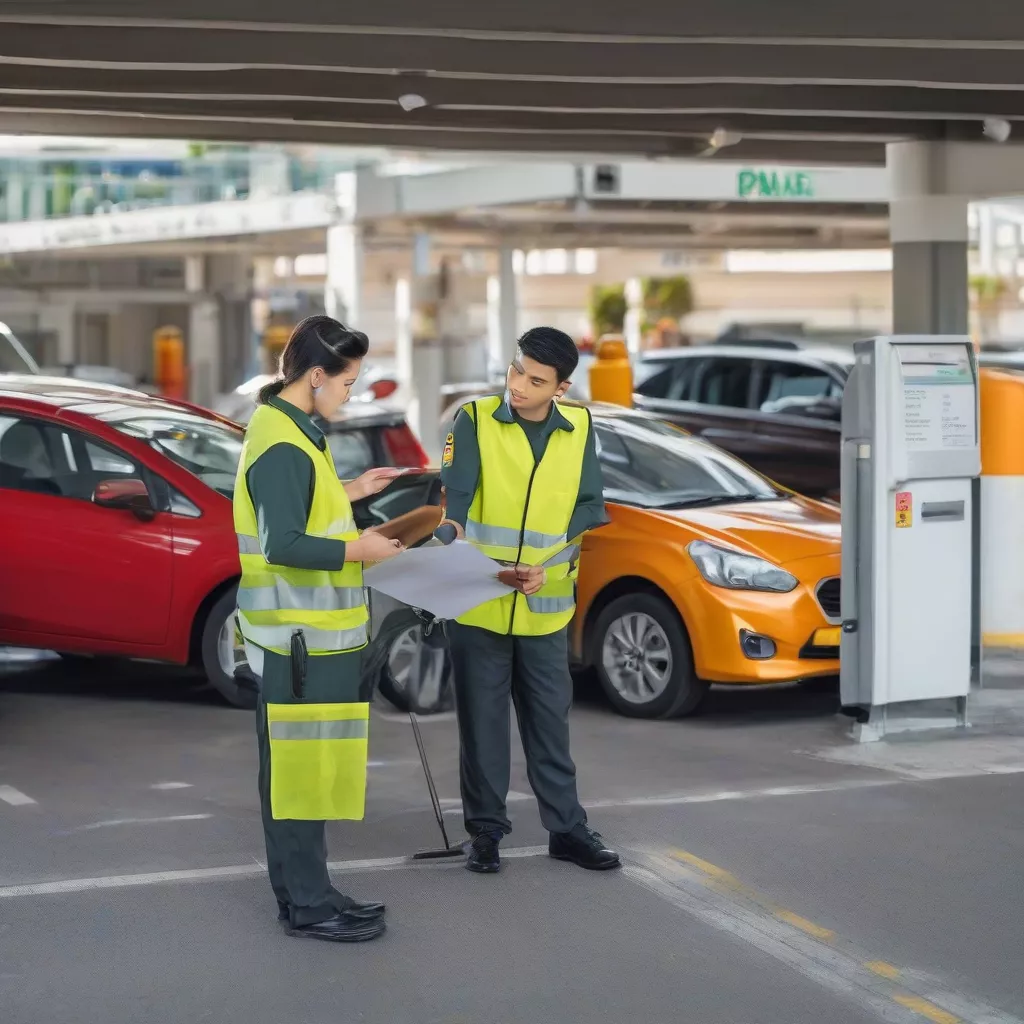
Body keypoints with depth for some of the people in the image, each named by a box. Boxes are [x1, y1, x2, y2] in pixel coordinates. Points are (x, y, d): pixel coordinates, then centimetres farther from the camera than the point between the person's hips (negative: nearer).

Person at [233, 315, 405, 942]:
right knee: (298, 769, -5)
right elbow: (283, 544, -24)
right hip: (298, 637, -11)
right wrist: (358, 549, -16)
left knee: (300, 767, 14)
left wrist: (350, 493, 18)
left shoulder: (291, 430, 14)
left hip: (311, 632, 11)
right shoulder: (282, 447, -18)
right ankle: (307, 906, 0)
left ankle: (305, 892, 21)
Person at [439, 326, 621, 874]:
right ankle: (486, 831, 16)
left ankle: (567, 828, 19)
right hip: (477, 603, -2)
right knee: (482, 721, 6)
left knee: (550, 720, 9)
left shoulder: (577, 428, 2)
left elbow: (588, 509, 1)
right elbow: (452, 498, -13)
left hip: (545, 606, 2)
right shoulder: (475, 421, -5)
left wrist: (550, 567, -13)